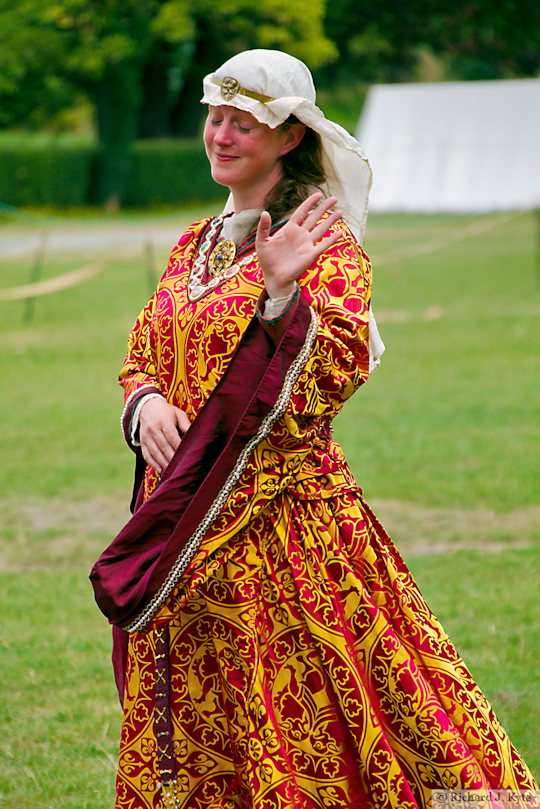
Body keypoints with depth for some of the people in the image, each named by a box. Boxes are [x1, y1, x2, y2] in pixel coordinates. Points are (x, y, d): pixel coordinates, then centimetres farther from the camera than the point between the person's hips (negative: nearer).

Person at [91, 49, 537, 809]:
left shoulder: (324, 245, -7)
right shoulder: (196, 245, 15)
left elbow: (338, 370, -18)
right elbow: (142, 359, 18)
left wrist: (280, 293, -32)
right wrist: (148, 403, -3)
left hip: (279, 507, -7)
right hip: (183, 506, 7)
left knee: (296, 731, -6)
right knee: (187, 718, 11)